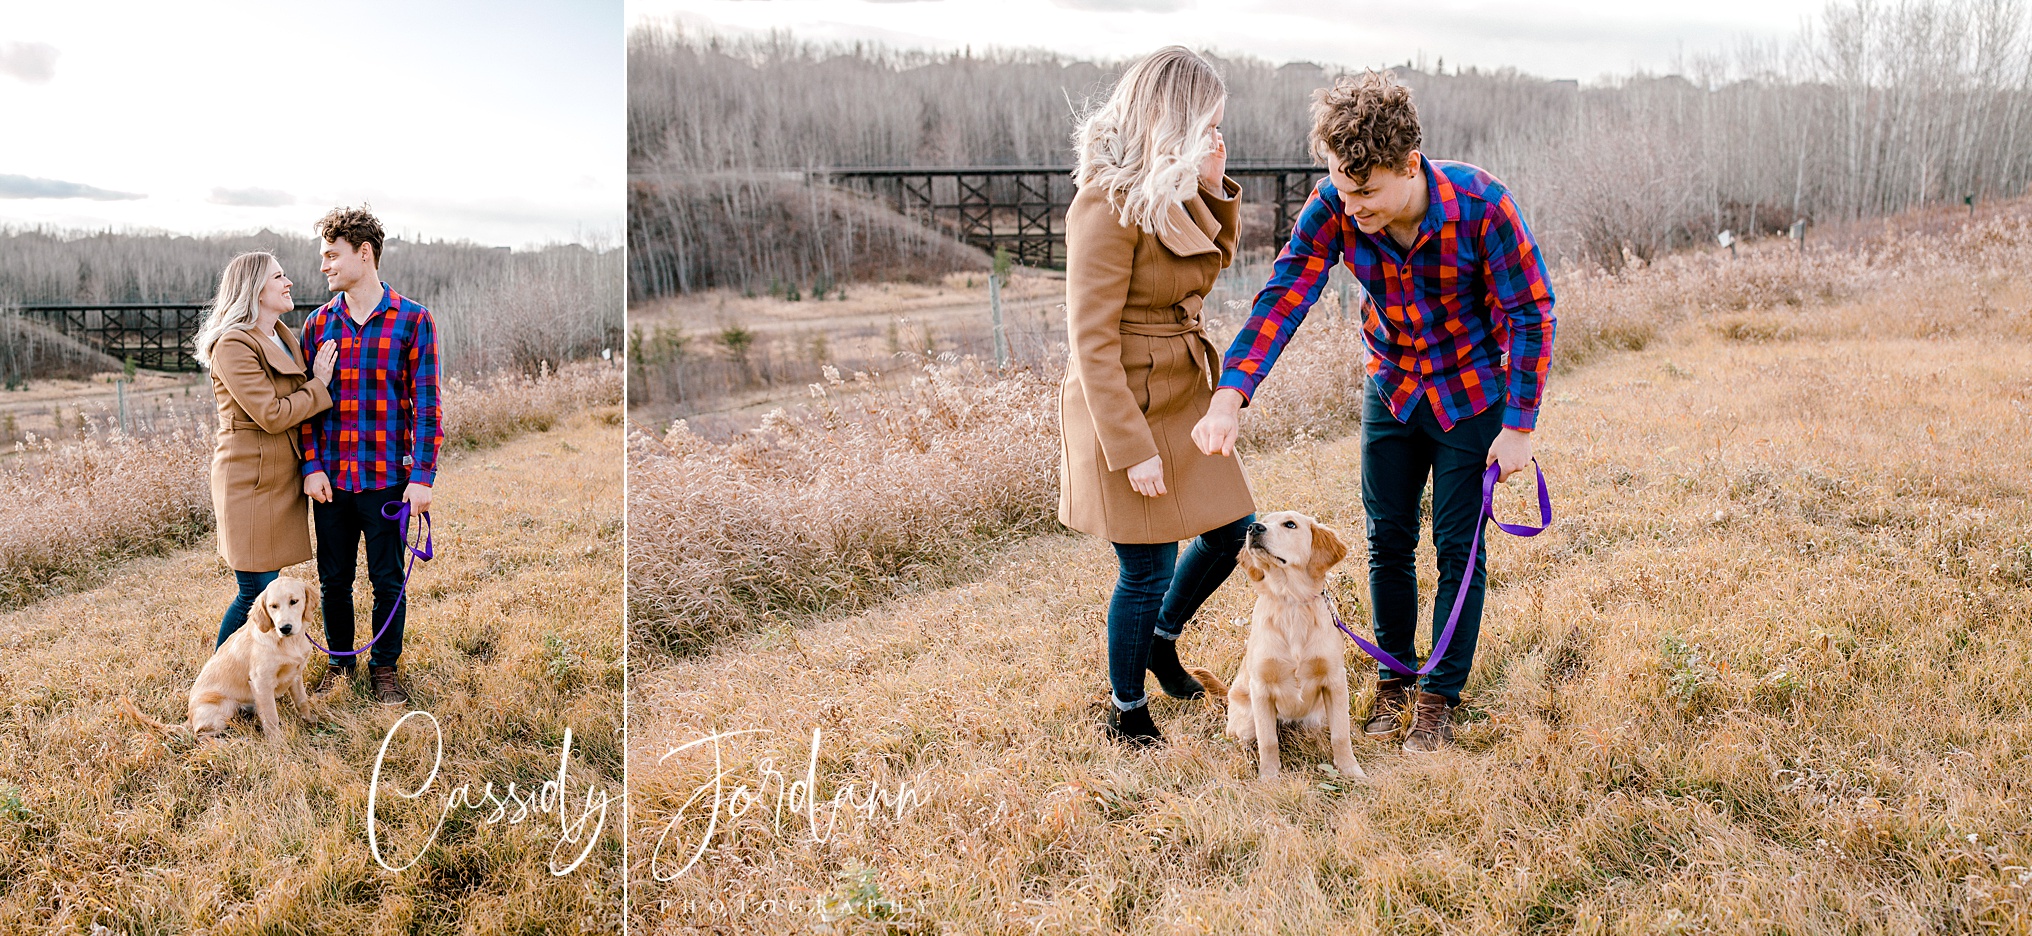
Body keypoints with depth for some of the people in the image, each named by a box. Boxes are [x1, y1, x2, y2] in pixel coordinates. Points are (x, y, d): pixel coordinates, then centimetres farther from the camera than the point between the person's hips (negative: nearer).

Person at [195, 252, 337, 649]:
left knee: (260, 591, 11)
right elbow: (271, 415, -20)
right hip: (250, 481, -9)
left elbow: (297, 402, 22)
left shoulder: (283, 338, 14)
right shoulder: (234, 346, -15)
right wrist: (319, 385, -7)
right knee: (257, 592, -4)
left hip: (281, 479, 9)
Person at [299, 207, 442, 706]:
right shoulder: (318, 323, 6)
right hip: (331, 477, 3)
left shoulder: (412, 320, -4)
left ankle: (385, 666, 25)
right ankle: (339, 660, 31)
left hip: (388, 477, -3)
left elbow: (425, 403, -6)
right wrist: (312, 466, -3)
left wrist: (422, 476, -10)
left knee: (388, 580, 7)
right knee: (334, 578, 13)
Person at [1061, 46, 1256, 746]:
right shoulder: (1109, 203, -21)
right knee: (1149, 571, 2)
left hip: (1184, 395, 9)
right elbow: (1092, 339, -22)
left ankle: (1161, 639, 42)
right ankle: (1127, 715, 24)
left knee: (1231, 530, 17)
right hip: (1127, 406, -9)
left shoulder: (1172, 190, 5)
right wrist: (1133, 449, -22)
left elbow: (1209, 268, 19)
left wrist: (1216, 192, 0)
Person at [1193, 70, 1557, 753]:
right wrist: (1230, 395, -41)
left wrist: (1519, 426, -18)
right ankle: (1393, 680, 27)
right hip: (1390, 389, 3)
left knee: (1457, 546, 3)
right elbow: (1283, 297, -27)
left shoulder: (1480, 204, -29)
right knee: (1388, 540, 10)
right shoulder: (1333, 209, -22)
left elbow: (1530, 314, -19)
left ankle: (1440, 696, 18)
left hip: (1472, 394, -3)